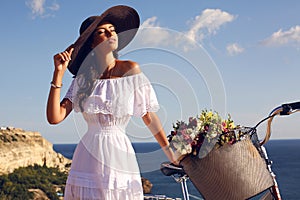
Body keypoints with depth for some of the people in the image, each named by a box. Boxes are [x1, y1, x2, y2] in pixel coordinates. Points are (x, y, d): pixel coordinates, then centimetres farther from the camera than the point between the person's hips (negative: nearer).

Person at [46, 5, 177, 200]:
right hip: (89, 155, 2)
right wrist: (58, 74, -7)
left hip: (120, 153, -1)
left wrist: (169, 151, 4)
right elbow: (54, 117, -5)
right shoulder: (83, 79, 5)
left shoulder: (130, 70, -1)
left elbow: (149, 116, 3)